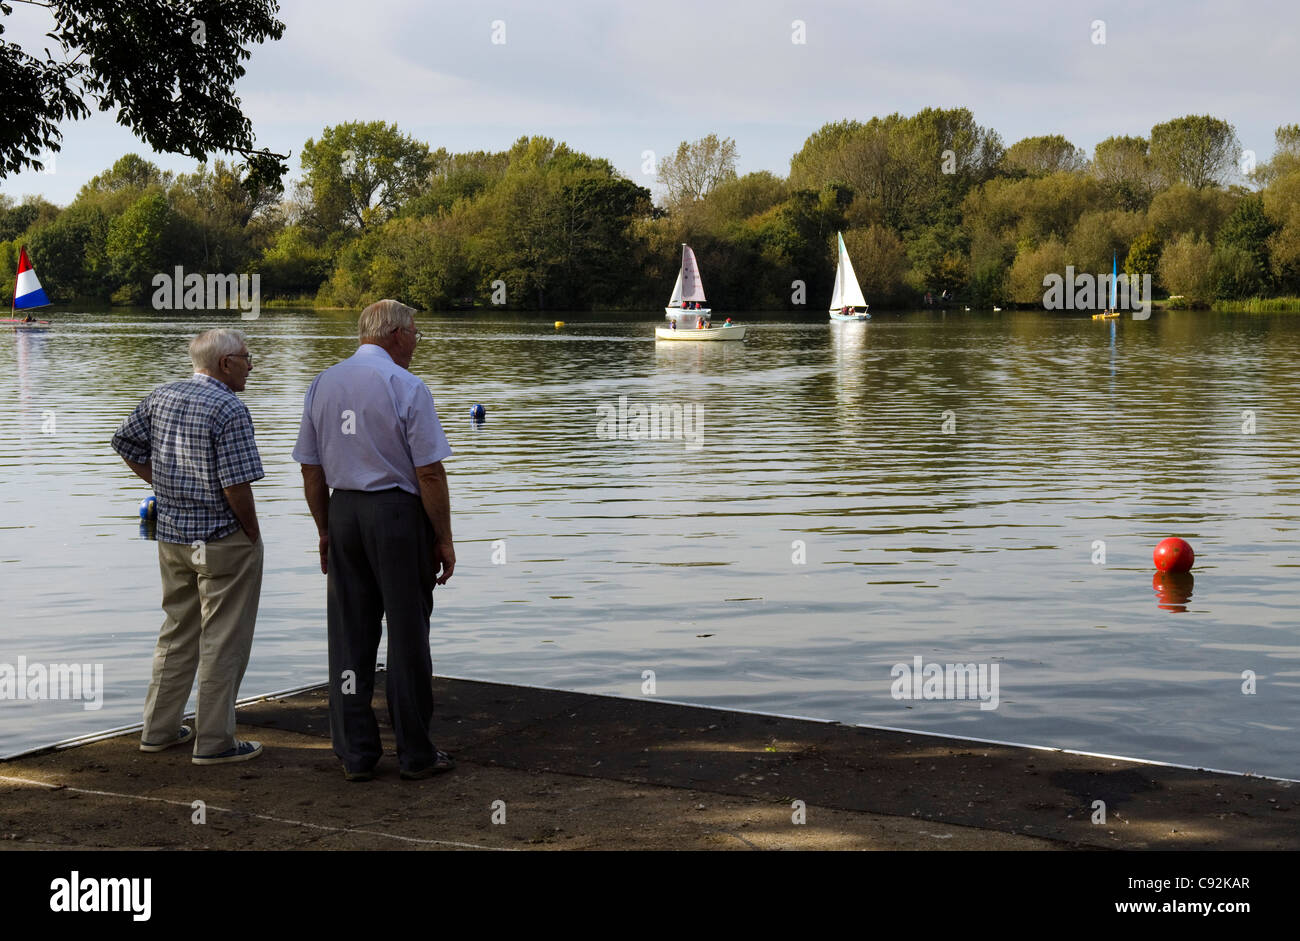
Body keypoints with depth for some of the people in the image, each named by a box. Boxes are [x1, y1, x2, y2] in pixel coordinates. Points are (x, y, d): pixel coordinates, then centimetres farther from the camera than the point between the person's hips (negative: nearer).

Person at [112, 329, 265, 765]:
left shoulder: (160, 397, 5)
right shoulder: (229, 409, -18)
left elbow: (125, 442, 17)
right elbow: (237, 485, -22)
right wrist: (252, 533, -8)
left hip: (171, 534, 8)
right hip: (223, 541, -7)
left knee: (177, 632, 19)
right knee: (223, 640, 2)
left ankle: (159, 729, 26)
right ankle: (214, 741, 6)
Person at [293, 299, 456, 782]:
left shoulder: (322, 384, 8)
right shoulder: (407, 387, -10)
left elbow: (311, 470, 10)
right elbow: (430, 473, -12)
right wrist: (444, 539, -4)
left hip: (343, 512, 5)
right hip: (398, 512, -5)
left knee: (349, 636, 9)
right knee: (407, 634, 3)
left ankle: (355, 753, 13)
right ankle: (416, 753, 10)